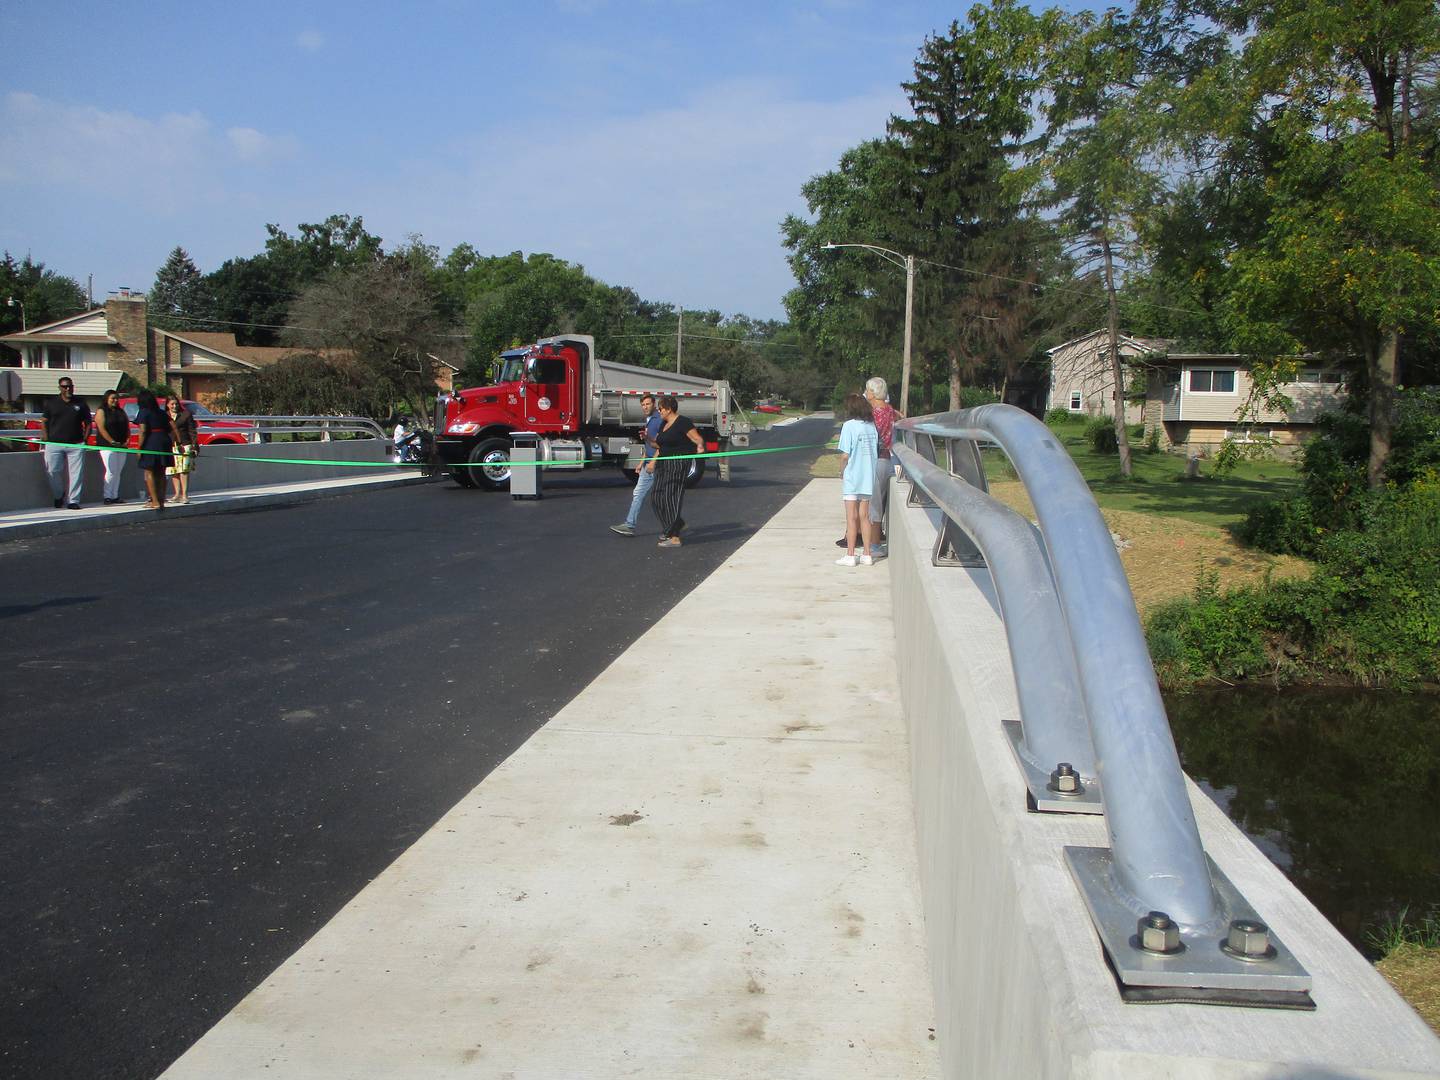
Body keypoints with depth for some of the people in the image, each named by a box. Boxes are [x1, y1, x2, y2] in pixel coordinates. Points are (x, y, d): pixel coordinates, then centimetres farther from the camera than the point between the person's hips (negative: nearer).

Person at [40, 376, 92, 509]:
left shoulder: (81, 404, 9)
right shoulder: (51, 403, 9)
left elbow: (88, 423, 12)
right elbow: (44, 422, 11)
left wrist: (84, 439, 1)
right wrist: (46, 438, 0)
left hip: (75, 445, 0)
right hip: (54, 443, 0)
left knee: (77, 473, -4)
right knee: (53, 472, 1)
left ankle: (73, 501, 3)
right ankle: (58, 496, 24)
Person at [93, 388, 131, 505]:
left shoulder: (121, 412, 17)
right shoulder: (102, 411, -1)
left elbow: (127, 428, 16)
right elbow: (101, 429, -10)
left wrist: (127, 441, 0)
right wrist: (112, 442, -17)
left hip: (121, 447, 6)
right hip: (107, 446, -6)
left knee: (118, 472, 6)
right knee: (111, 471, -13)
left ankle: (115, 496, 9)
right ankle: (107, 496, -9)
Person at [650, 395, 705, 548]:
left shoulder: (683, 422, -10)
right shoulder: (663, 424, 17)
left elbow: (698, 439, -15)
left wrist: (700, 446, -37)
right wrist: (653, 461, 15)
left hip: (678, 464, -9)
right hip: (664, 464, 9)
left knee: (671, 497, -11)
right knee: (656, 497, 9)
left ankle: (674, 538, -9)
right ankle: (679, 524, 26)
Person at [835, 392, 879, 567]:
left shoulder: (849, 425, -11)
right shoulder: (872, 426, 4)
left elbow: (845, 455, -14)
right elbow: (876, 451, 4)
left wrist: (842, 472, 1)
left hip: (852, 476, -5)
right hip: (868, 476, 5)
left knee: (851, 517, 0)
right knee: (864, 516, 11)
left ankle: (850, 555, 2)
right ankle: (867, 554, 13)